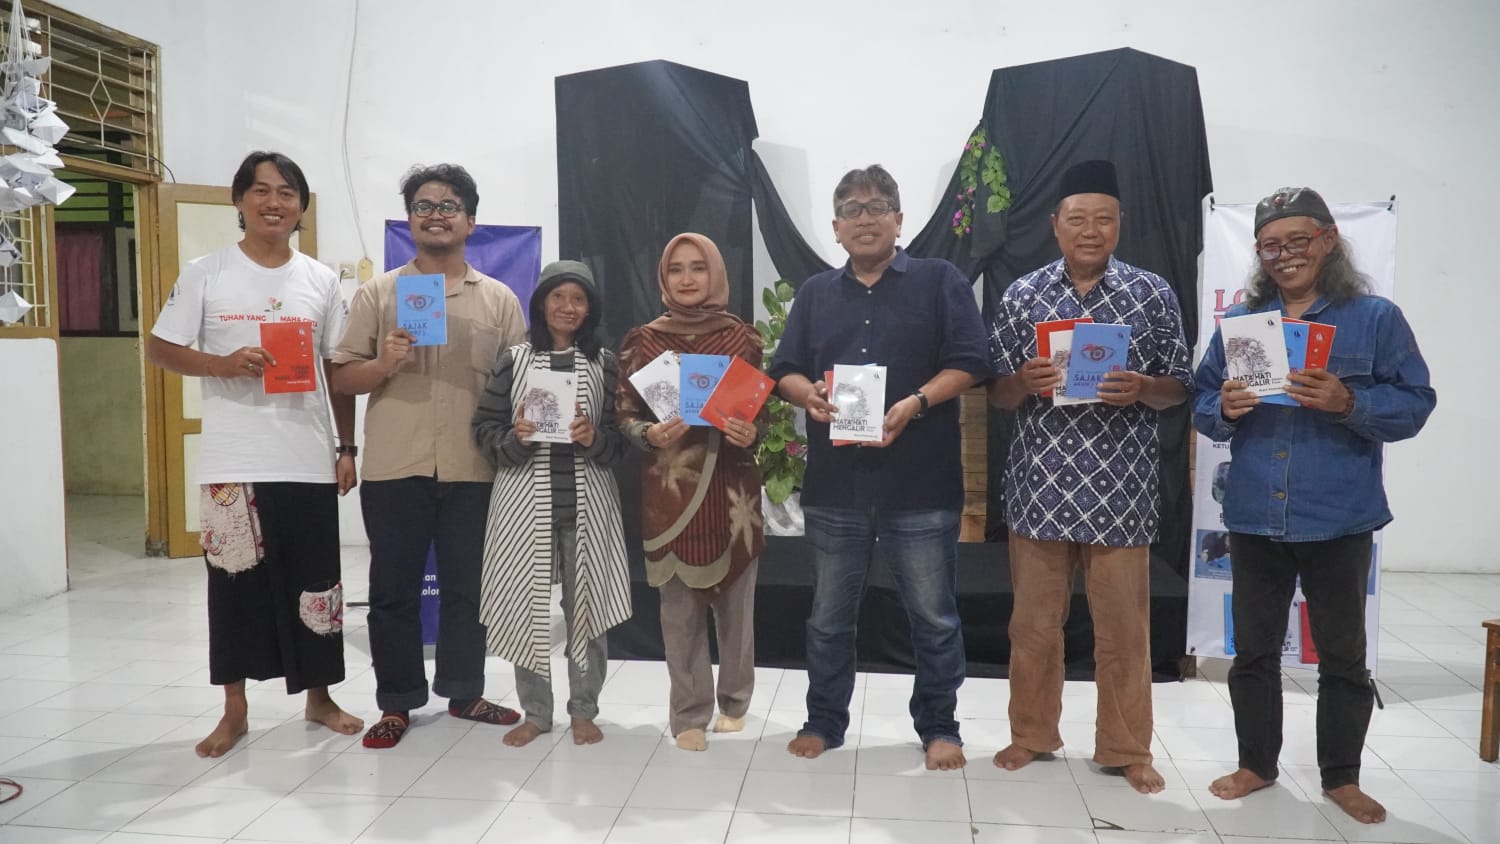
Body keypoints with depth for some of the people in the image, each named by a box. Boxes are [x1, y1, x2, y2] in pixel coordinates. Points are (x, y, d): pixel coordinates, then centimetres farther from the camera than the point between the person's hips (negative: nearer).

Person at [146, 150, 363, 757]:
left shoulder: (321, 281, 6)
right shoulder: (204, 274, 0)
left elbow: (338, 371, 9)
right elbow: (159, 349, 1)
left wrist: (347, 447, 6)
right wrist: (224, 364, -17)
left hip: (309, 462, 2)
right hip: (232, 463, -1)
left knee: (315, 584, 9)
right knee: (235, 585, 7)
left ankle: (318, 697, 26)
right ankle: (234, 710, 23)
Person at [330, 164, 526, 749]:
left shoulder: (500, 300, 8)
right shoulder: (377, 294, 6)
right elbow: (342, 377, 4)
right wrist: (383, 365, -16)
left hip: (473, 469, 1)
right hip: (394, 469, 0)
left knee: (467, 587, 11)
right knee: (393, 590, 7)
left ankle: (464, 692, 26)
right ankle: (397, 702, 20)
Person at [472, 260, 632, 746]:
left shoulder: (605, 363, 5)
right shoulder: (513, 359, 4)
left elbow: (623, 439, 3)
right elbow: (484, 431, 2)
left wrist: (594, 438, -16)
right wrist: (516, 438, -16)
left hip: (587, 502, 0)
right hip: (525, 501, 0)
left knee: (585, 606, 6)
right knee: (525, 606, 5)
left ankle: (584, 711, 22)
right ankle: (535, 712, 21)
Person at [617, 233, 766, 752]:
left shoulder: (743, 337, 3)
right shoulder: (642, 340, 3)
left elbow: (765, 411, 6)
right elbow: (625, 416, 3)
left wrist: (751, 433, -16)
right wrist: (651, 434, -17)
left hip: (732, 485, 0)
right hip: (670, 486, 0)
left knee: (736, 598, 9)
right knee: (679, 605, 4)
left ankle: (734, 701, 29)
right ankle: (689, 714, 17)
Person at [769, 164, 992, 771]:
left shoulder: (941, 281, 3)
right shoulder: (815, 293, 15)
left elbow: (968, 362, -5)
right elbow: (785, 371, 12)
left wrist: (914, 404, -20)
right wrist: (809, 394, -11)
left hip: (921, 485, -3)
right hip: (835, 484, 3)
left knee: (934, 617, 6)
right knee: (830, 616, 13)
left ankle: (938, 727, 23)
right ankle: (824, 721, 28)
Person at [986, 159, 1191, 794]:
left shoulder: (1152, 294, 3)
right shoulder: (1022, 295, 4)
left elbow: (1180, 389, 6)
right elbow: (995, 394, 6)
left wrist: (1139, 388, -15)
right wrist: (1024, 382, -15)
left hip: (1119, 486, 0)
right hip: (1039, 483, 1)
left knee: (1124, 626, 8)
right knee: (1033, 621, 10)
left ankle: (1126, 749, 25)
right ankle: (1032, 735, 28)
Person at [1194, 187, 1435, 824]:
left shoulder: (1376, 317, -2)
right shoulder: (1239, 321, 6)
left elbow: (1415, 403, -5)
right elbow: (1200, 406, 8)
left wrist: (1349, 403, -22)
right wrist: (1225, 409, -14)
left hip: (1339, 520, -2)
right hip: (1255, 517, 3)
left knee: (1343, 654, 10)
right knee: (1254, 649, 13)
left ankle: (1342, 777, 27)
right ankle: (1256, 764, 28)